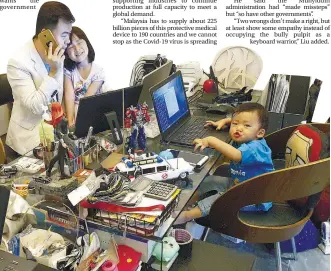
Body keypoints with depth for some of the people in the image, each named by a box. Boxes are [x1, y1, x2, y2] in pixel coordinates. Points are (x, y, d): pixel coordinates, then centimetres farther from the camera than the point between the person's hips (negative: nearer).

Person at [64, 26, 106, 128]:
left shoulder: (98, 72, -6)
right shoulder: (68, 70, 0)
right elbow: (69, 97, -12)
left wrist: (77, 120, -25)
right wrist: (70, 121, -26)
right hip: (73, 112, 1)